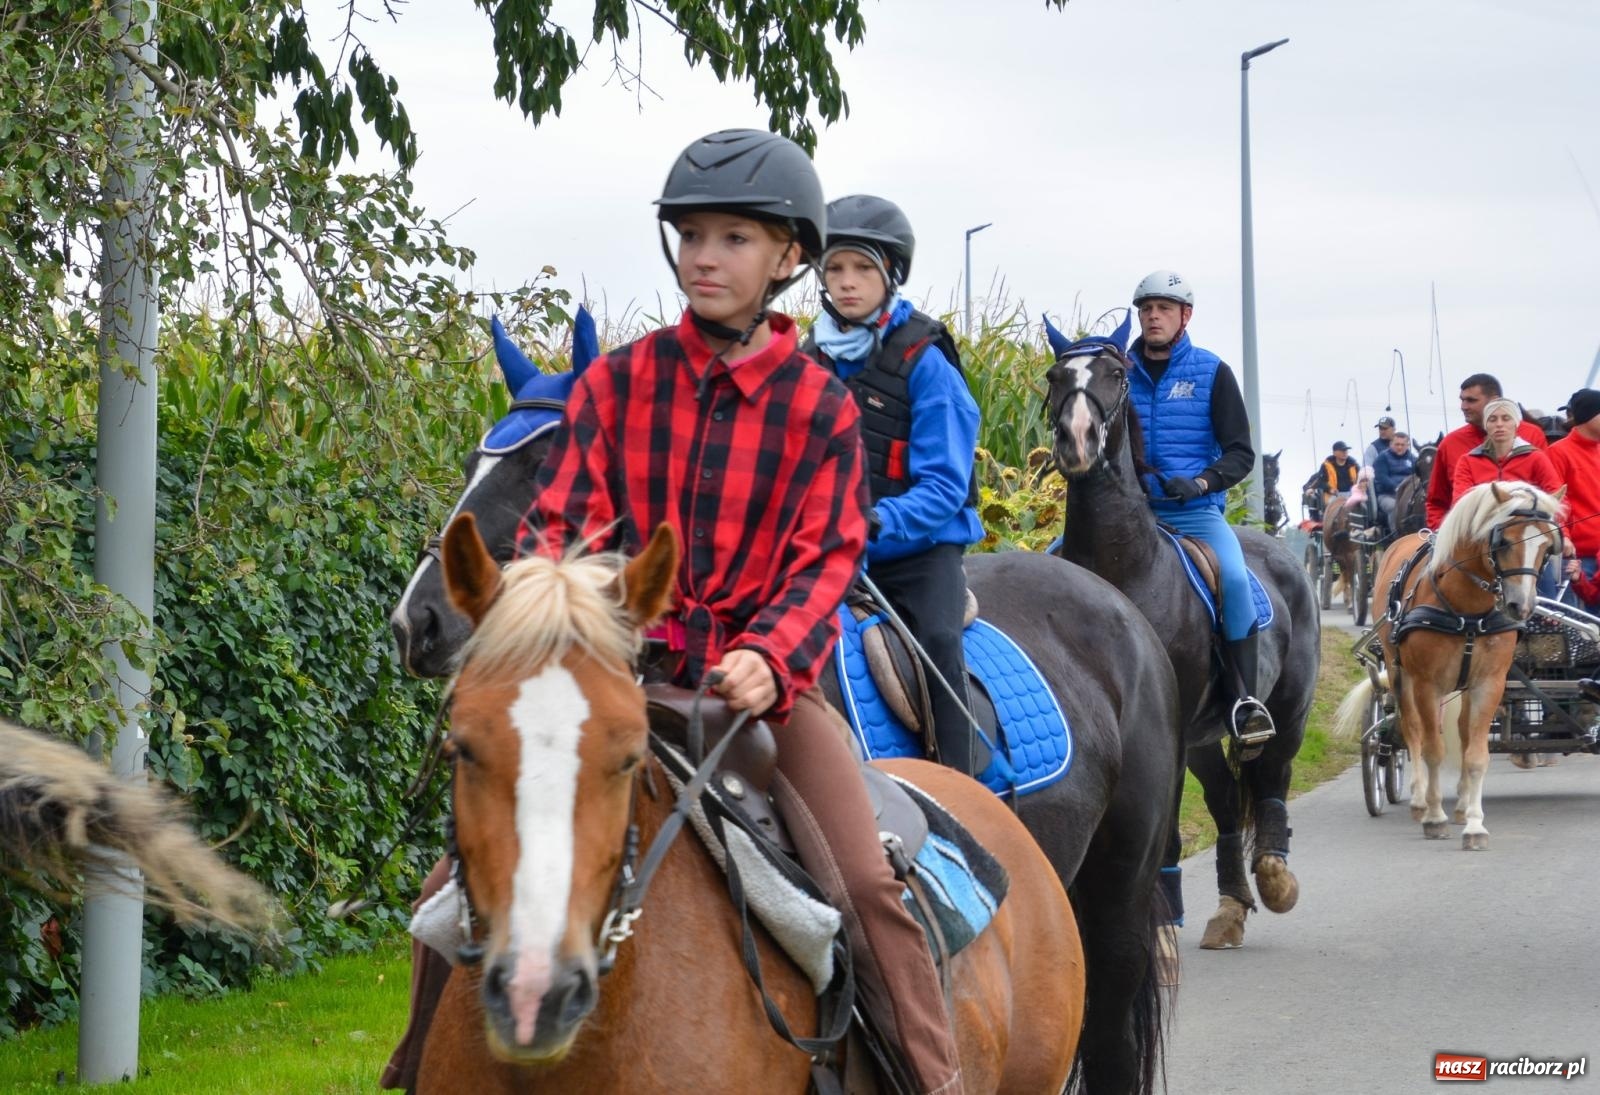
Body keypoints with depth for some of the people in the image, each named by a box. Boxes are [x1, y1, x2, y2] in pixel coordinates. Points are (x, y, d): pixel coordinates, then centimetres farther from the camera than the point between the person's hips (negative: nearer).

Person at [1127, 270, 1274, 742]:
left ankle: (1246, 698, -23)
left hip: (1195, 511, -3)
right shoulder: (1122, 373, 9)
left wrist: (1201, 482, -17)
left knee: (1234, 577, -29)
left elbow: (1241, 453, 1)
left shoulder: (1212, 373, 4)